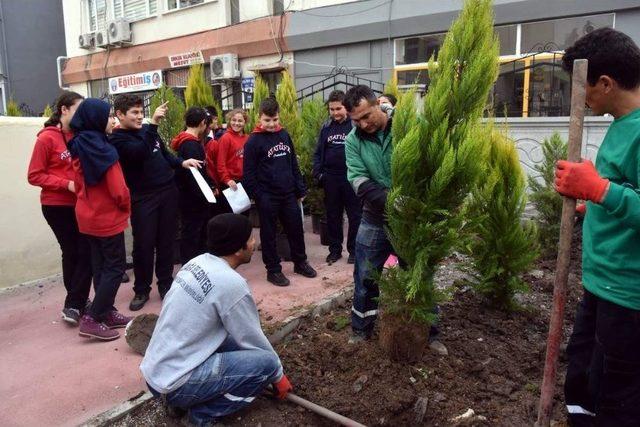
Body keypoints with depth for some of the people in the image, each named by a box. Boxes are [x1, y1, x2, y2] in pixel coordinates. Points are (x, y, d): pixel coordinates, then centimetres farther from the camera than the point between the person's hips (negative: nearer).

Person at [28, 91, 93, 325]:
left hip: (81, 204, 4)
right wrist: (67, 185, -19)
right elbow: (34, 175, -10)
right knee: (72, 252, 5)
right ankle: (77, 303, 20)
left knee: (85, 252, 1)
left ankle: (74, 304, 13)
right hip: (57, 206, -4)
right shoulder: (47, 138, -10)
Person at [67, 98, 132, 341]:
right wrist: (126, 207, -2)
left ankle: (107, 313, 24)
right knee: (115, 267, 1)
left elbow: (79, 183, 10)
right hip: (107, 217, -8)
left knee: (101, 266, 15)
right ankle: (92, 319, -1)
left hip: (87, 216, 8)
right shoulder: (104, 150, -20)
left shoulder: (78, 147, 5)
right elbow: (118, 190, -19)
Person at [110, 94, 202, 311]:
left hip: (168, 191, 6)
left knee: (166, 243, 10)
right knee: (144, 245, 0)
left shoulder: (146, 130, 11)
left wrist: (182, 162, 3)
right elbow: (140, 151, -27)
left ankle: (165, 284, 24)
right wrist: (154, 123, -31)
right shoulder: (117, 140, -8)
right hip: (143, 198, -5)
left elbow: (164, 154, 21)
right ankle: (141, 290, 17)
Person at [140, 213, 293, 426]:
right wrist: (279, 375, 11)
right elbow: (253, 340, -7)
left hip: (155, 372, 9)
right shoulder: (231, 283, -20)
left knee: (236, 339, 18)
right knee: (267, 362, -11)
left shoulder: (197, 262, 4)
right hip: (174, 382, -8)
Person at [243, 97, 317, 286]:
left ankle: (300, 262, 30)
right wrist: (257, 197, -11)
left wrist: (300, 190, 12)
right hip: (267, 197, -5)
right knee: (269, 234, 6)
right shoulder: (254, 141, -8)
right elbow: (249, 173, -8)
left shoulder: (284, 135, 8)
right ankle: (273, 270, 19)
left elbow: (293, 164, 13)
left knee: (296, 228, 13)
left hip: (289, 194, 5)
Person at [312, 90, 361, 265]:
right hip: (331, 178, 4)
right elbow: (318, 153, 12)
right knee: (333, 216, 12)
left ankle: (354, 250, 19)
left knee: (355, 216, 6)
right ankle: (335, 249, 25)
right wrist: (318, 173, 1)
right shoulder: (326, 127, 8)